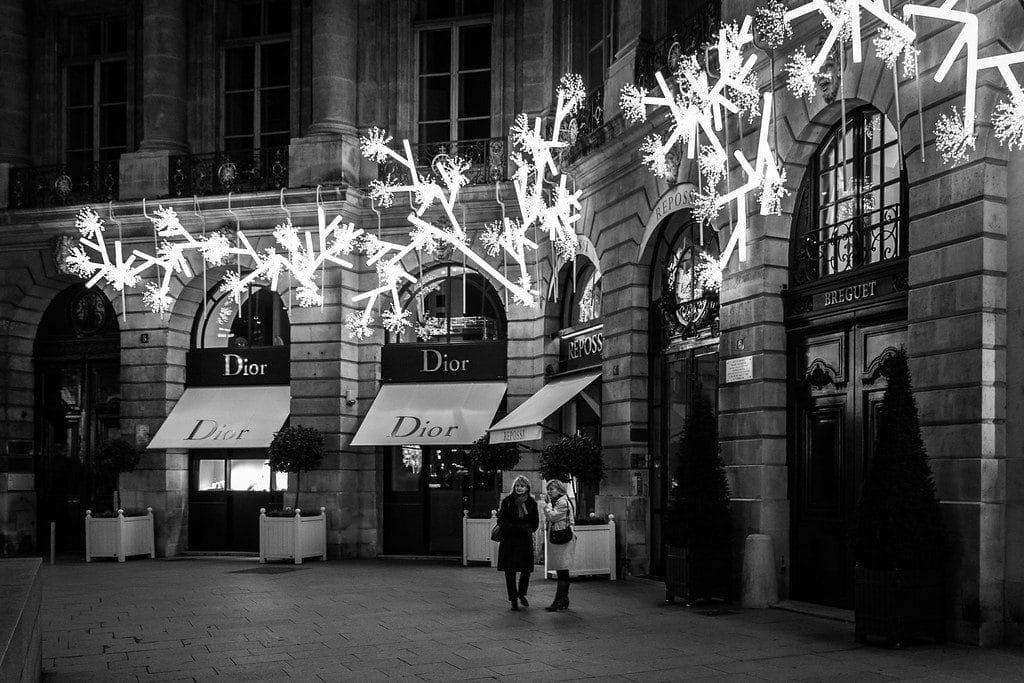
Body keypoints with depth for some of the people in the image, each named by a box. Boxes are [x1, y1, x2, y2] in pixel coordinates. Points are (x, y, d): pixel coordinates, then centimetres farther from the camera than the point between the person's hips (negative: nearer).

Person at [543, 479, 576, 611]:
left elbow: (552, 516, -19)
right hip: (556, 540, 10)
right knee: (562, 572, 12)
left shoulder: (563, 502, -10)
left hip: (563, 540, -10)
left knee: (562, 572, -9)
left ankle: (559, 602, -10)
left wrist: (548, 504, -8)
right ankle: (564, 601, 16)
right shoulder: (556, 502, 20)